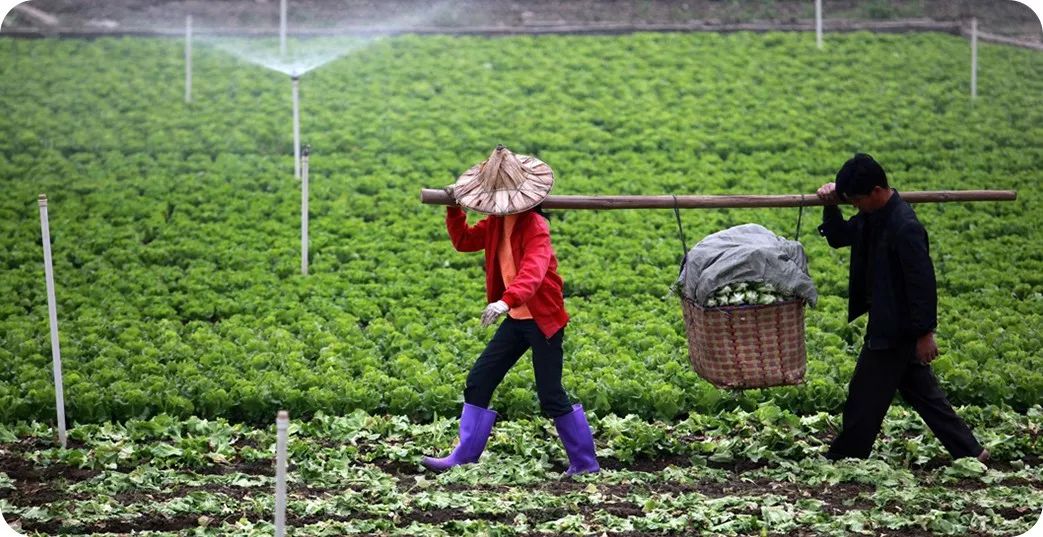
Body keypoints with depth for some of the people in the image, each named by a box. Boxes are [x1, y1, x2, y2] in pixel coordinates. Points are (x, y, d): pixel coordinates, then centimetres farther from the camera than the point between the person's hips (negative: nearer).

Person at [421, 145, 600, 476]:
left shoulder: (534, 226, -19)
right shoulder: (497, 222, 6)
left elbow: (533, 269, -36)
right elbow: (464, 241, 18)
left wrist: (507, 300, -52)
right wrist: (454, 210, 2)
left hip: (543, 320, -8)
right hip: (516, 319, 8)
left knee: (551, 397, -4)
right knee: (478, 382, 5)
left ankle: (585, 462, 10)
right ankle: (463, 457, 10)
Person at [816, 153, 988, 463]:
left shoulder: (905, 227, -25)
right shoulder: (872, 217, 4)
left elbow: (922, 282, -24)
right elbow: (839, 238, 19)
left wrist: (925, 332, -21)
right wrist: (831, 206, 0)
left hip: (895, 329, -10)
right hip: (888, 324, 10)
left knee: (865, 398, 2)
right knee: (921, 391, 16)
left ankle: (842, 460, 13)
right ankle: (969, 451, 22)